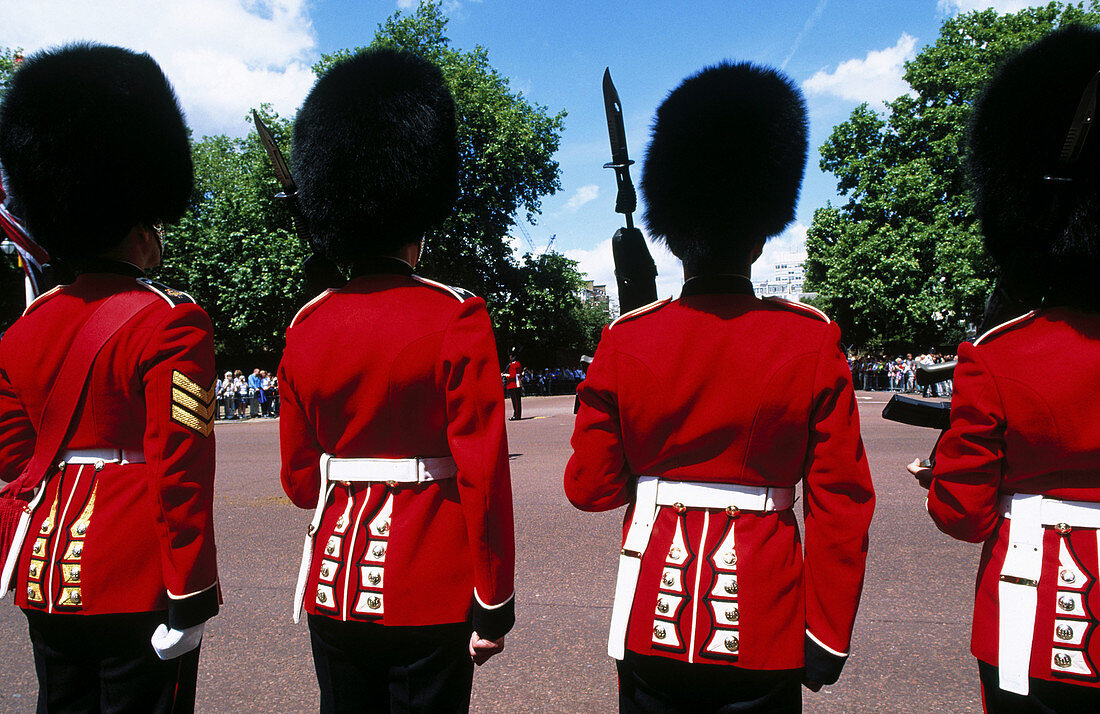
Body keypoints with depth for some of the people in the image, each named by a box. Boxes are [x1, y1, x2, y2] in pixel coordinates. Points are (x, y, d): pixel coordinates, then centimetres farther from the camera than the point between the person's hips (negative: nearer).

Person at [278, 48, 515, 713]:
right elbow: (484, 474, -16)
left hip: (334, 584, 5)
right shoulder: (458, 318, -13)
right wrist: (494, 602, -7)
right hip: (431, 595, -4)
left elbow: (300, 477, 6)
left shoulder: (306, 326, 0)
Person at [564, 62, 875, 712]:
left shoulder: (623, 341, -8)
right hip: (763, 637, 0)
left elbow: (591, 489, -3)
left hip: (652, 625, 1)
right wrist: (827, 640, 0)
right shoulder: (814, 342, -9)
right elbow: (842, 506, -8)